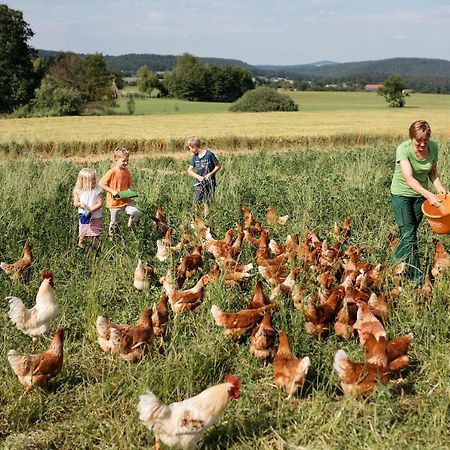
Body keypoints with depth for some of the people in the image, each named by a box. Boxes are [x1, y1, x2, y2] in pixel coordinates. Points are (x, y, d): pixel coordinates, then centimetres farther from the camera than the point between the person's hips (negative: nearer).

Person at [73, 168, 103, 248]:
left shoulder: (97, 189, -13)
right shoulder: (78, 191, -8)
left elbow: (100, 203, -13)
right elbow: (75, 203, -2)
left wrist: (91, 209, -23)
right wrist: (80, 204, -25)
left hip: (96, 217, 0)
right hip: (84, 217, 1)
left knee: (96, 235, 9)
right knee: (82, 235, 10)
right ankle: (80, 247, 29)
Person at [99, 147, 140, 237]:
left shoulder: (127, 172, 0)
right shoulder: (112, 172, -17)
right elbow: (101, 184, -14)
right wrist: (112, 191, -20)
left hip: (126, 200, 4)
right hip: (114, 201, -4)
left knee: (135, 212, -18)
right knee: (114, 222, 8)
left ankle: (130, 229, 6)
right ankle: (111, 235, 31)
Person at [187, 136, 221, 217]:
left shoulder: (209, 154, -12)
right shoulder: (195, 156, 4)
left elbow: (218, 166, -4)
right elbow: (189, 170, 6)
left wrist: (211, 174, -18)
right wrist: (198, 176, -11)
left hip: (209, 182, -4)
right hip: (199, 183, 4)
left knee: (207, 203, 0)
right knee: (197, 202, -2)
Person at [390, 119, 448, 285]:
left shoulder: (433, 147, -10)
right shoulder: (403, 149, -25)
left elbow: (432, 171, 5)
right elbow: (409, 178, -34)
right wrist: (429, 195, -46)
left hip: (420, 194, 5)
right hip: (401, 194, -5)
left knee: (410, 233, 11)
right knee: (408, 235, -10)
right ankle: (417, 277, -6)